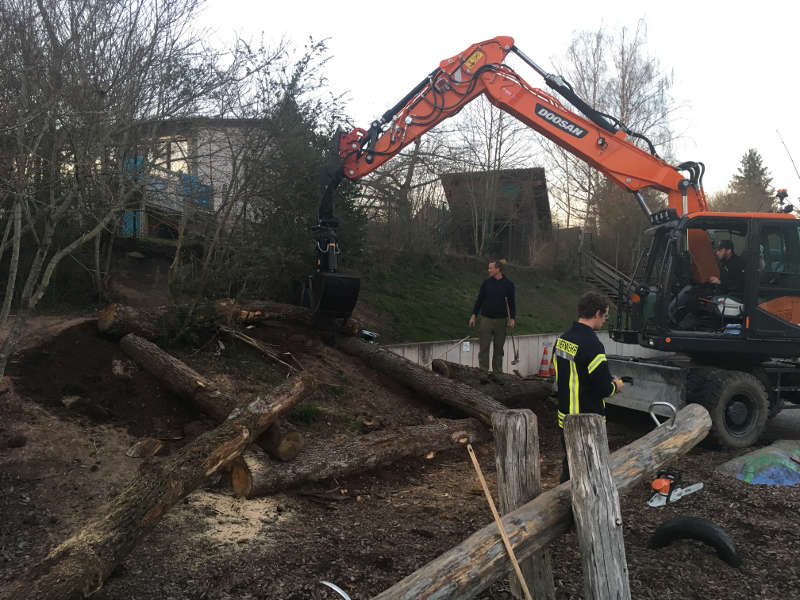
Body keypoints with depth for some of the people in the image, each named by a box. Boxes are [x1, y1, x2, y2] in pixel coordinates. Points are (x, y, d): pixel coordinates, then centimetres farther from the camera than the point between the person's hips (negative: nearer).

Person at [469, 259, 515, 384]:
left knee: (499, 349, 6)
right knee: (484, 348, -2)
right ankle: (484, 374, 3)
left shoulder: (508, 284, 1)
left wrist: (512, 318, -4)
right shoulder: (486, 283, 3)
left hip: (501, 321, 0)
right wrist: (474, 315, 2)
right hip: (486, 319, 0)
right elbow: (479, 300, 7)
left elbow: (512, 302, 5)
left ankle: (496, 373, 16)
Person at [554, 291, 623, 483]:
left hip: (565, 417, 8)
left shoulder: (562, 338, 5)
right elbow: (604, 389, -21)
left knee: (569, 465, 22)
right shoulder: (592, 345, -23)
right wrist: (616, 386, 3)